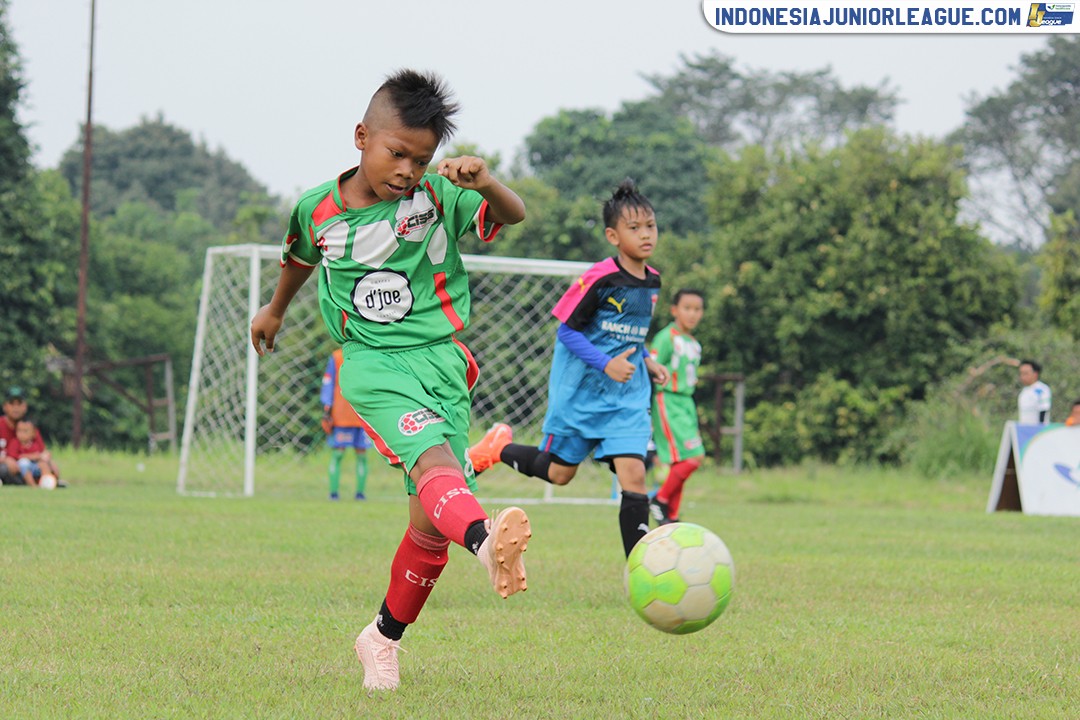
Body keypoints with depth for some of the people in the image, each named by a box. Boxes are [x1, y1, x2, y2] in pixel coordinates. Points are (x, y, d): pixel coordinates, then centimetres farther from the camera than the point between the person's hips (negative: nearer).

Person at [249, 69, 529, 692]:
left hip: (442, 358, 2)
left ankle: (385, 637, 22)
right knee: (433, 457, -33)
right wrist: (275, 310, 43)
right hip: (373, 360, -2)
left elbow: (515, 215, -14)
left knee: (431, 523, -1)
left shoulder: (438, 196, -2)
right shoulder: (319, 210, 3)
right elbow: (300, 258, 26)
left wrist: (486, 184, -36)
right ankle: (486, 541, -64)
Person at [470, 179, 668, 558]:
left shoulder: (652, 282, 6)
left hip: (627, 395, 5)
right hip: (580, 389, -5)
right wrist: (606, 364, -24)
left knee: (633, 475, -11)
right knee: (559, 473, 8)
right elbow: (567, 330, -14)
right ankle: (499, 447, 38)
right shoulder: (599, 278, -16)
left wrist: (646, 361, 6)